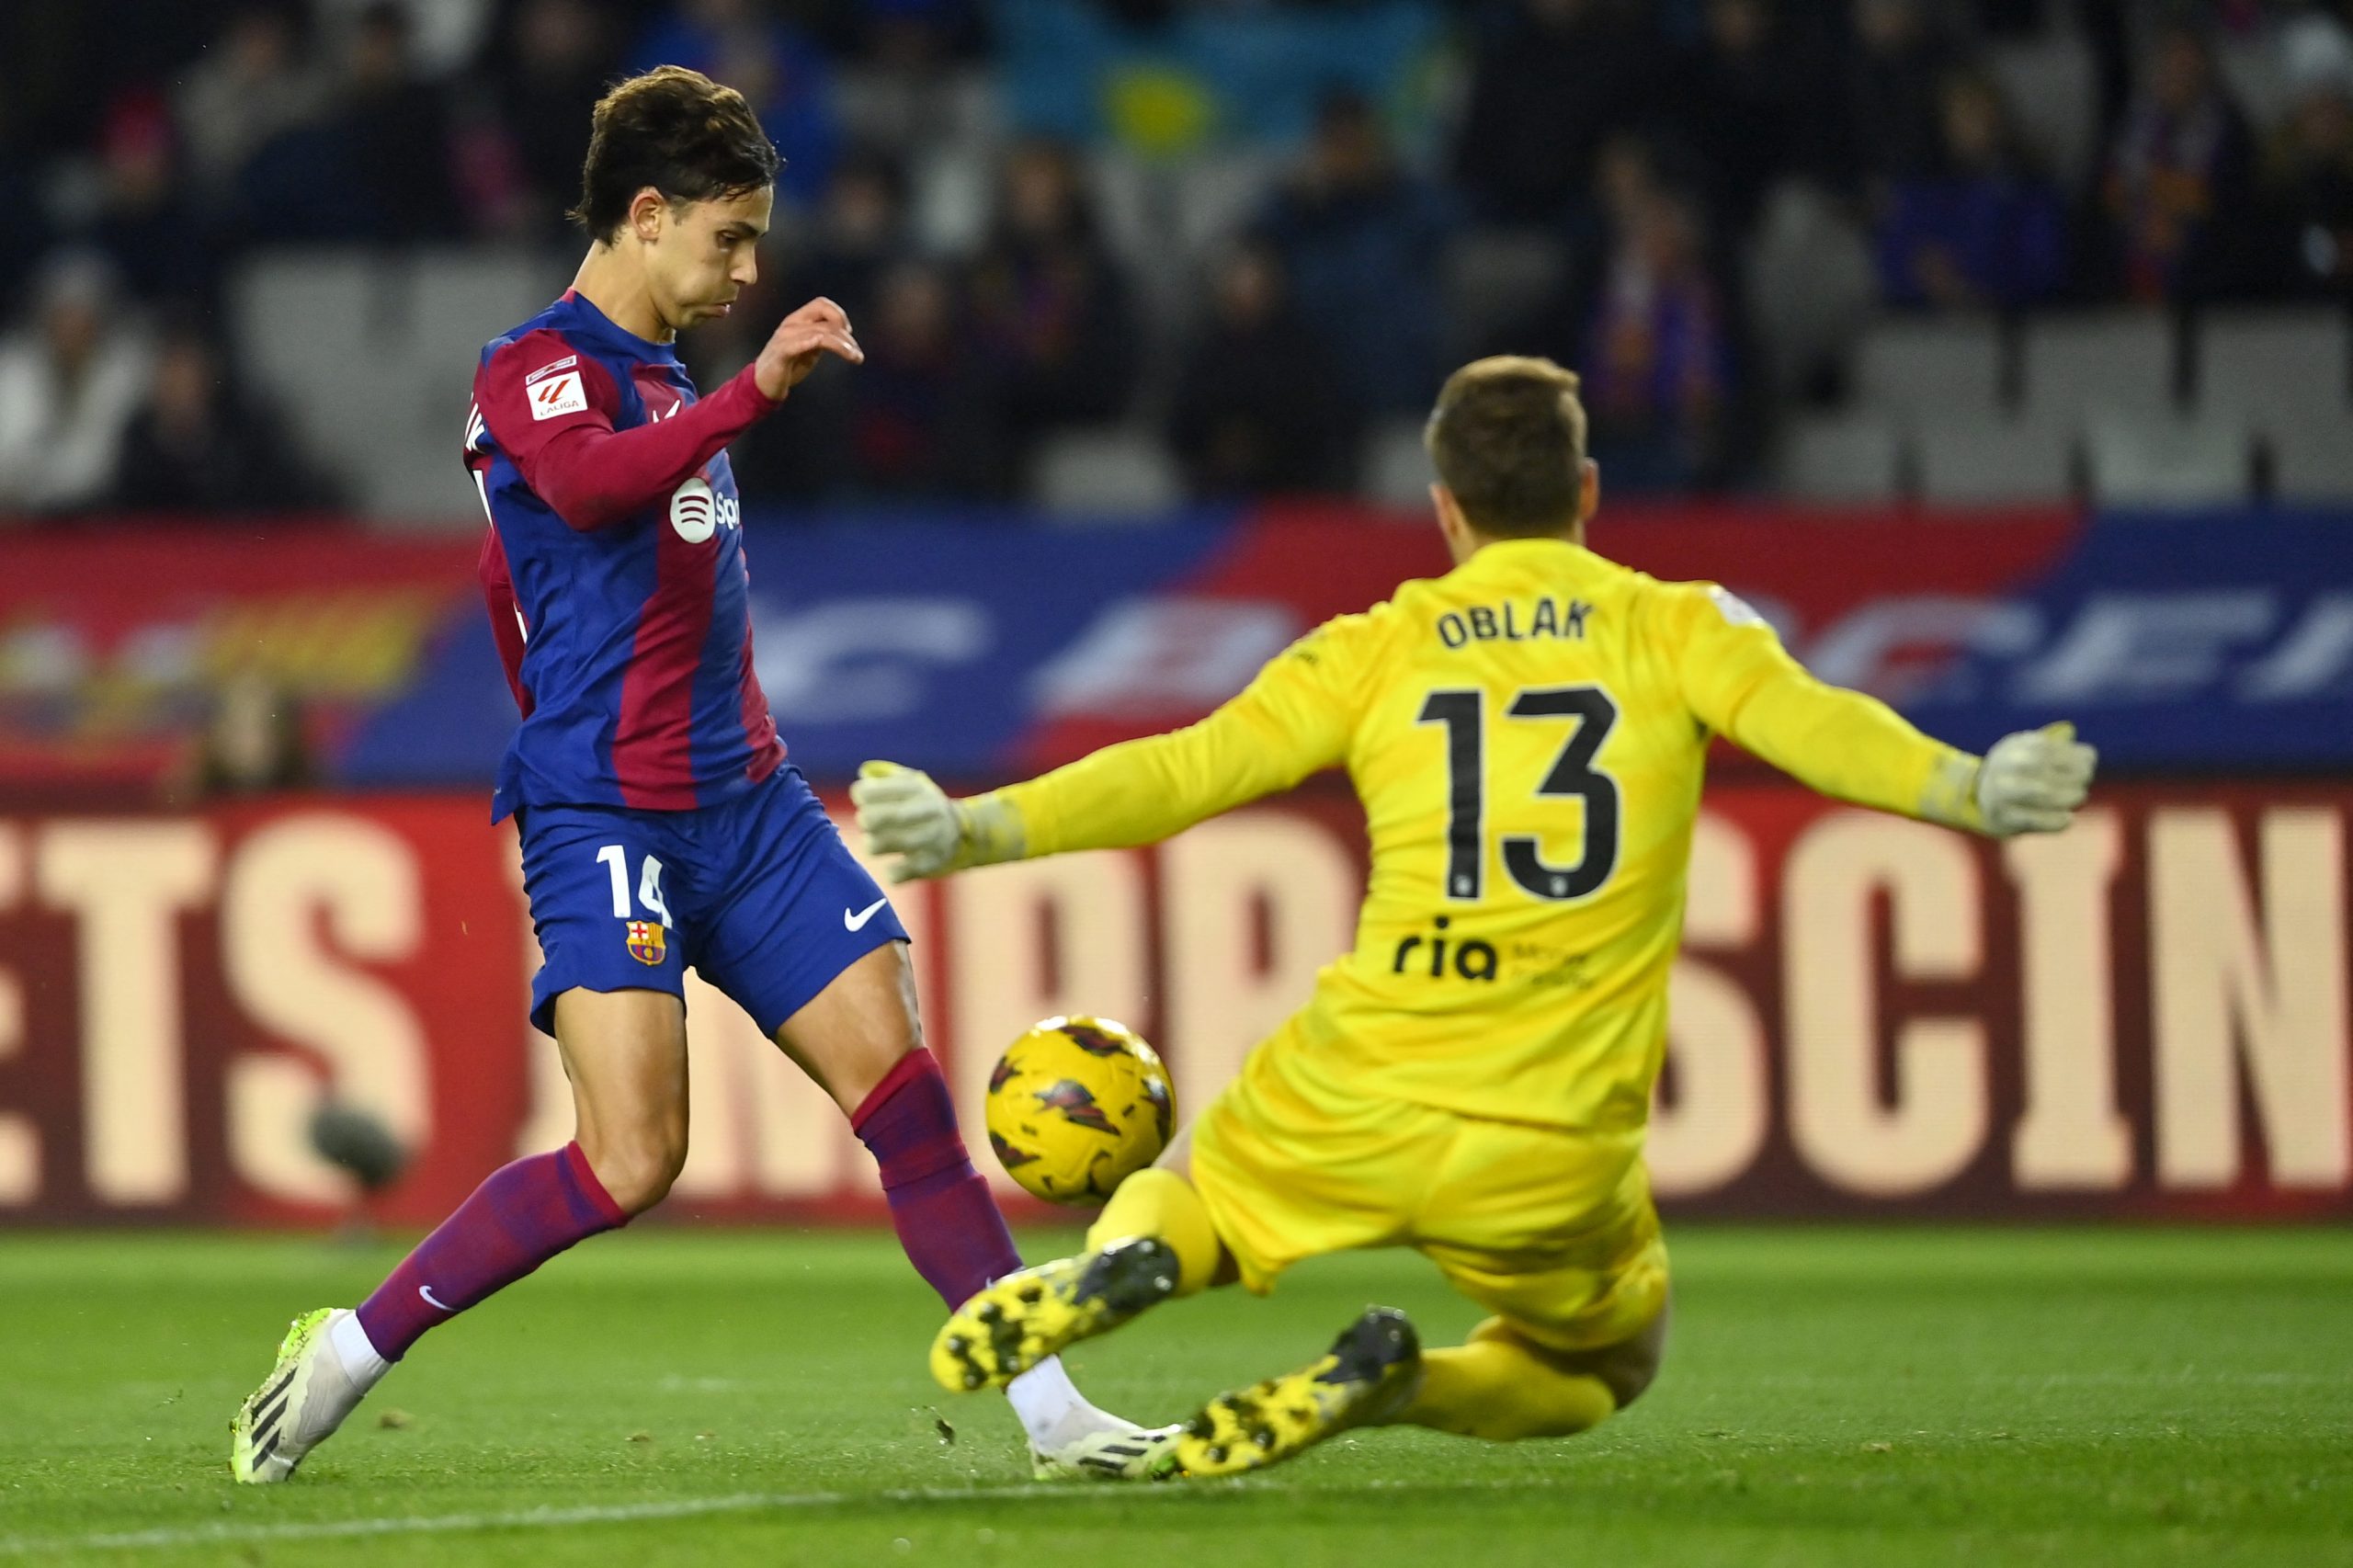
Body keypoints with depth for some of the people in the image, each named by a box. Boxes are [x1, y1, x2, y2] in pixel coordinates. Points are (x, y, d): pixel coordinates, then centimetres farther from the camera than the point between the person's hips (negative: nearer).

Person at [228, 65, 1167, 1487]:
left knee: (906, 1091, -3)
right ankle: (353, 1350, -3)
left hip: (746, 805, 8)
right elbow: (583, 484, -32)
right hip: (607, 825, -8)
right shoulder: (535, 369, -7)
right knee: (629, 1166, -19)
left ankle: (1051, 1408, -1)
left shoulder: (666, 384, 20)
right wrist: (758, 393, -42)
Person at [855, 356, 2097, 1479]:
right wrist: (1968, 790, -23)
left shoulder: (1377, 651, 7)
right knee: (1611, 1367, 27)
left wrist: (971, 831, -4)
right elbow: (1806, 722, -14)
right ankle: (1392, 1386, -6)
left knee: (1180, 1194, 31)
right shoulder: (1674, 629, 5)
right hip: (1558, 1156, -1)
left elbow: (1182, 771, -2)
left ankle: (1126, 1260, -10)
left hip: (1358, 1106, 1)